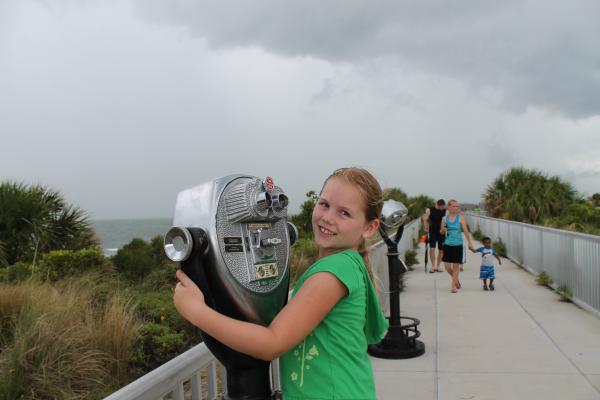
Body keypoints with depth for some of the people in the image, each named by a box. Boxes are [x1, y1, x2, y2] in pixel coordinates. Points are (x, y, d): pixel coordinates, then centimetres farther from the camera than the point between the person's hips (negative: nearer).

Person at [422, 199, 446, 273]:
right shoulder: (429, 210, -2)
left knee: (441, 250, 5)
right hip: (432, 232, -2)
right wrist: (426, 228, -11)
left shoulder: (445, 211, 2)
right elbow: (425, 219, 0)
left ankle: (437, 266, 17)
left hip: (442, 233, 2)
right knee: (432, 248, -12)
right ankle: (433, 266, -3)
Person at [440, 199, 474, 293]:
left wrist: (470, 243, -12)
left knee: (456, 266, 1)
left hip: (458, 245, -2)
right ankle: (456, 279, 29)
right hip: (447, 244, 2)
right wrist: (443, 230, -13)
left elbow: (466, 231, -6)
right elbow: (441, 232, 10)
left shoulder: (460, 218, -4)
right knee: (447, 266, 1)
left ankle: (453, 285, 12)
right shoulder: (445, 218, 3)